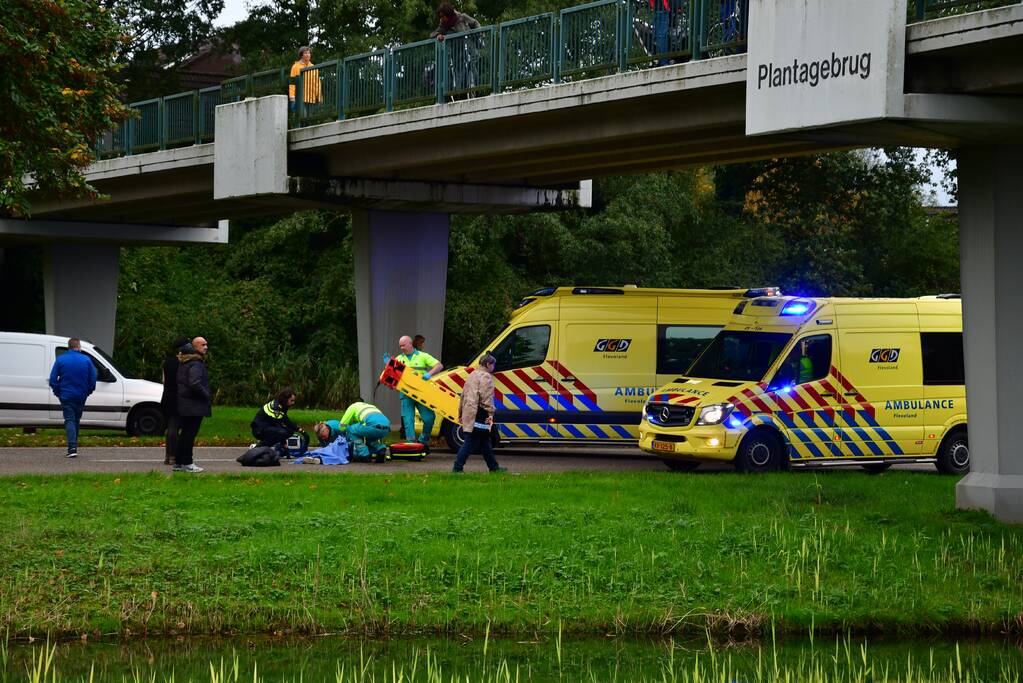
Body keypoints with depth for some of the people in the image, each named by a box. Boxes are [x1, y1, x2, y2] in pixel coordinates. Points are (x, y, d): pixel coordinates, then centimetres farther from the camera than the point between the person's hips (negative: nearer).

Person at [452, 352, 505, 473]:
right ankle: (457, 467, -12)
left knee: (484, 441, 16)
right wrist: (490, 413, -20)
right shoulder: (486, 376, -8)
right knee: (471, 442, -9)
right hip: (478, 414, -10)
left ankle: (493, 466, 23)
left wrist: (460, 413, 31)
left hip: (468, 412, 10)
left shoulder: (472, 375, 22)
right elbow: (486, 396, -18)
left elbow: (463, 395, 26)